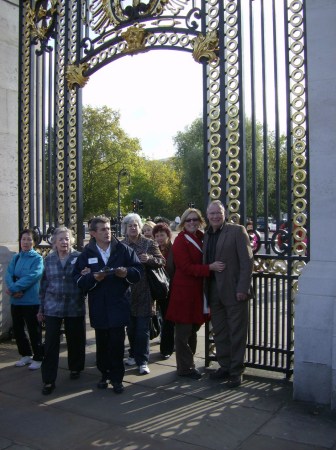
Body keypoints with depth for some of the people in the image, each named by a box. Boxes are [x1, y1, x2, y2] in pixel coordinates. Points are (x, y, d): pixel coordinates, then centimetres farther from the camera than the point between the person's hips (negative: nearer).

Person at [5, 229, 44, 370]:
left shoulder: (37, 258, -8)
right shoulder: (16, 258, 9)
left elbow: (31, 277, -20)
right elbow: (8, 275, -2)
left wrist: (13, 288, -20)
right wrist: (14, 290, -20)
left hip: (31, 301, -6)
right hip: (16, 300, 6)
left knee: (33, 330, 4)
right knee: (17, 329, 14)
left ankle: (38, 358, 18)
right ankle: (26, 355, 32)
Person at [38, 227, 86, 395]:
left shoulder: (79, 257, -1)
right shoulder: (49, 259, 5)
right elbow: (44, 285, 10)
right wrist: (41, 308, 11)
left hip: (75, 307, -1)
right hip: (52, 307, 1)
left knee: (75, 340, 11)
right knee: (50, 343, -2)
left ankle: (75, 368, 35)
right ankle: (48, 380, 6)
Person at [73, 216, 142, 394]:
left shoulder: (123, 249, 1)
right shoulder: (86, 253, 4)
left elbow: (138, 270, 2)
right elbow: (78, 279, -1)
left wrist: (127, 272, -18)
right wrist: (93, 278, -18)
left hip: (119, 303, -1)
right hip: (98, 306, 2)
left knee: (117, 342, 0)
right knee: (102, 342, 12)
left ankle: (116, 377, 14)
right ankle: (105, 374, 29)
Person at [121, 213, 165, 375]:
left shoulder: (149, 243, 2)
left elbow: (162, 261, -2)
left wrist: (149, 258, -20)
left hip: (144, 293, -2)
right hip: (127, 292, 2)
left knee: (143, 329, -2)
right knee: (131, 327, 12)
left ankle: (142, 360, 7)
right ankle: (134, 354, 29)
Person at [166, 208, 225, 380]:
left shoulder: (200, 237, 11)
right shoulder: (180, 241, -11)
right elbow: (187, 267, -19)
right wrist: (210, 267, -25)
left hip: (197, 291, 8)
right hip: (184, 290, -8)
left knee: (193, 328, 17)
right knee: (184, 331, 1)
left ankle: (188, 363, 30)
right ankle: (185, 367, 14)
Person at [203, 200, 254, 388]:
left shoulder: (237, 231, -6)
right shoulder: (207, 235, 13)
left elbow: (247, 261, -11)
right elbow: (206, 262, 14)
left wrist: (242, 288, -16)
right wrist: (207, 291, 7)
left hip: (234, 292, -6)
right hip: (215, 293, 6)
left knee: (237, 333, 4)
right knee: (219, 332, 14)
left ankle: (236, 371, 16)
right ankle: (225, 367, 28)